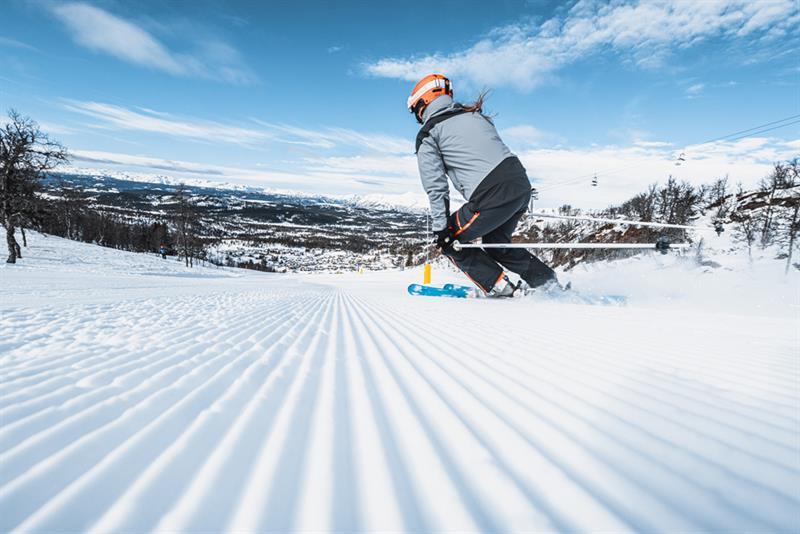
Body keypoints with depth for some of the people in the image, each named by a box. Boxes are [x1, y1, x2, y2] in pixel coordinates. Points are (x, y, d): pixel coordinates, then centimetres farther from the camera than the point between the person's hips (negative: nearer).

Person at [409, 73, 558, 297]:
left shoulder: (427, 135, 5)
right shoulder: (474, 114, 24)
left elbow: (436, 187, -2)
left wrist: (440, 229, 2)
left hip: (491, 196, -7)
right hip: (522, 184, 8)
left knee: (451, 242, 14)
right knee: (497, 244, 28)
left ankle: (499, 288, 8)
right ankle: (549, 282, 25)